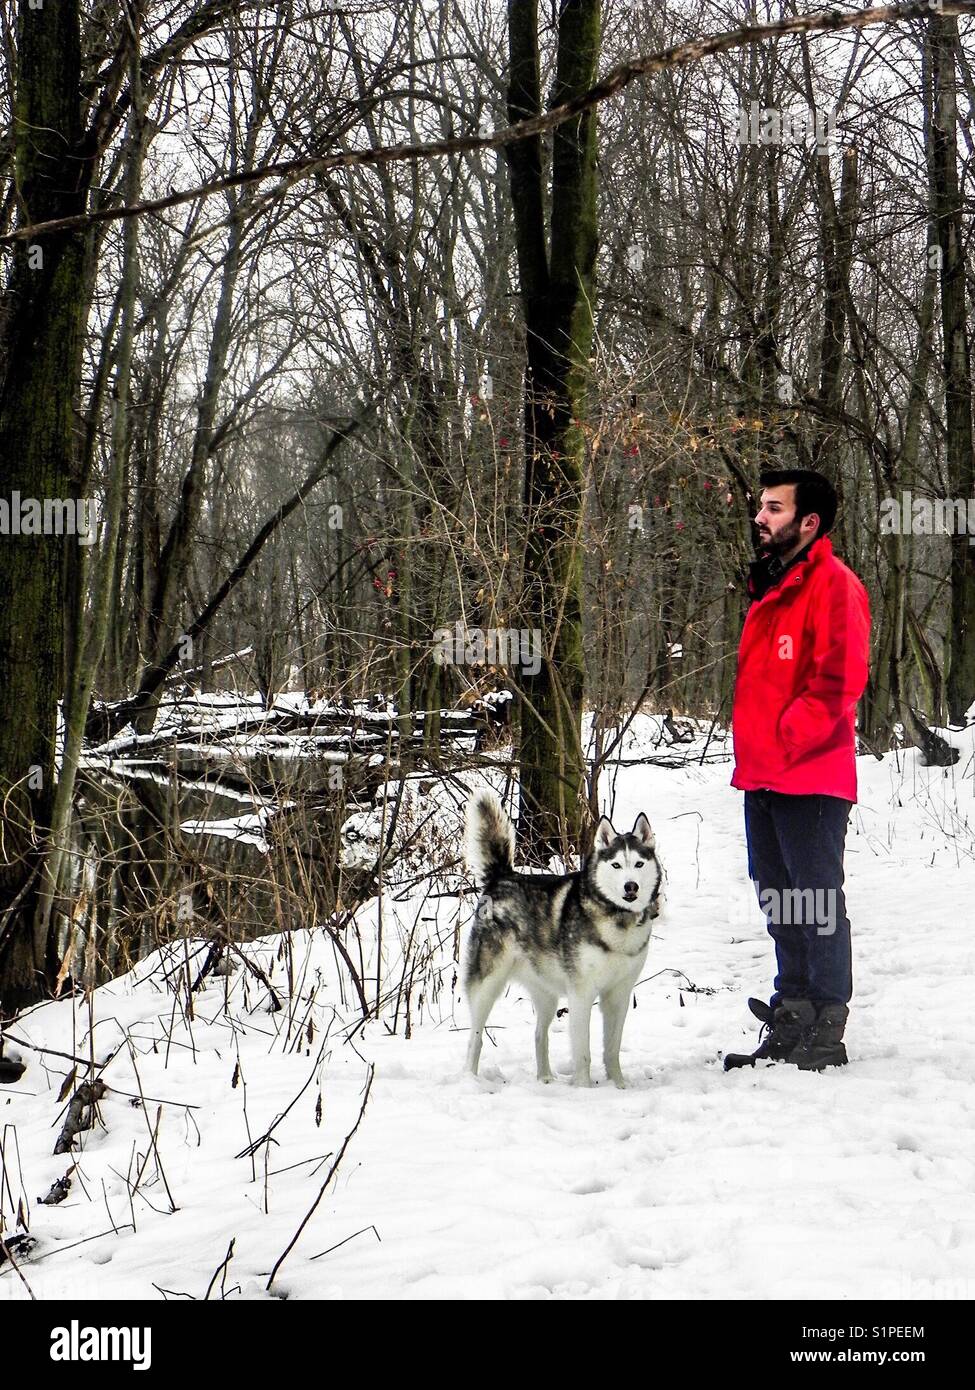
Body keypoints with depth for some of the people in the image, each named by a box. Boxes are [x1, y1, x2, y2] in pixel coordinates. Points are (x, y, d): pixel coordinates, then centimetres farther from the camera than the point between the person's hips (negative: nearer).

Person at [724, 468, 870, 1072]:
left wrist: (788, 740, -16)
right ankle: (792, 1020, 23)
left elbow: (840, 680, -19)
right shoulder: (771, 587, 19)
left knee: (817, 902, -3)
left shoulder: (834, 584, -10)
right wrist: (754, 749, 14)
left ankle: (825, 1033, 4)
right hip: (764, 778, 9)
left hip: (810, 775, -9)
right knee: (782, 906, 14)